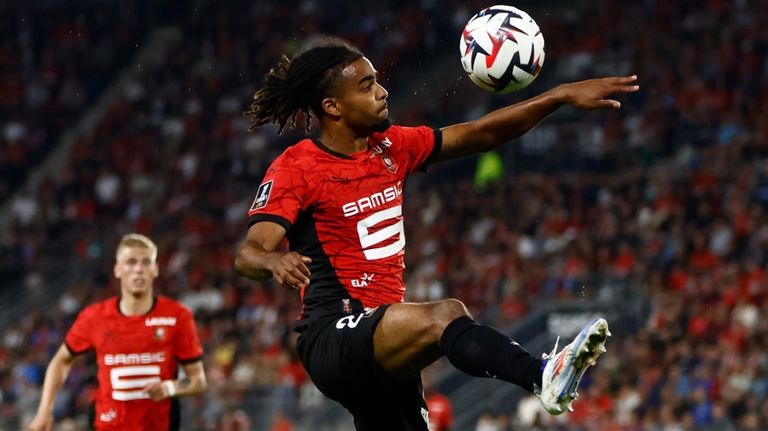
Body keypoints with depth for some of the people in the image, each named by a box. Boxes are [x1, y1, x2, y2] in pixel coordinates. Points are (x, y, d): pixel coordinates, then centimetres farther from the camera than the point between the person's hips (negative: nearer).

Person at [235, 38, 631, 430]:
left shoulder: (390, 147, 10)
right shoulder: (294, 169, -10)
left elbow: (482, 135, 13)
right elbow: (247, 254, -21)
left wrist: (561, 95, 6)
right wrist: (275, 261, -44)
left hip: (383, 347, 9)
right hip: (333, 337, -9)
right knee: (446, 315, -32)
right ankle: (544, 377, -55)